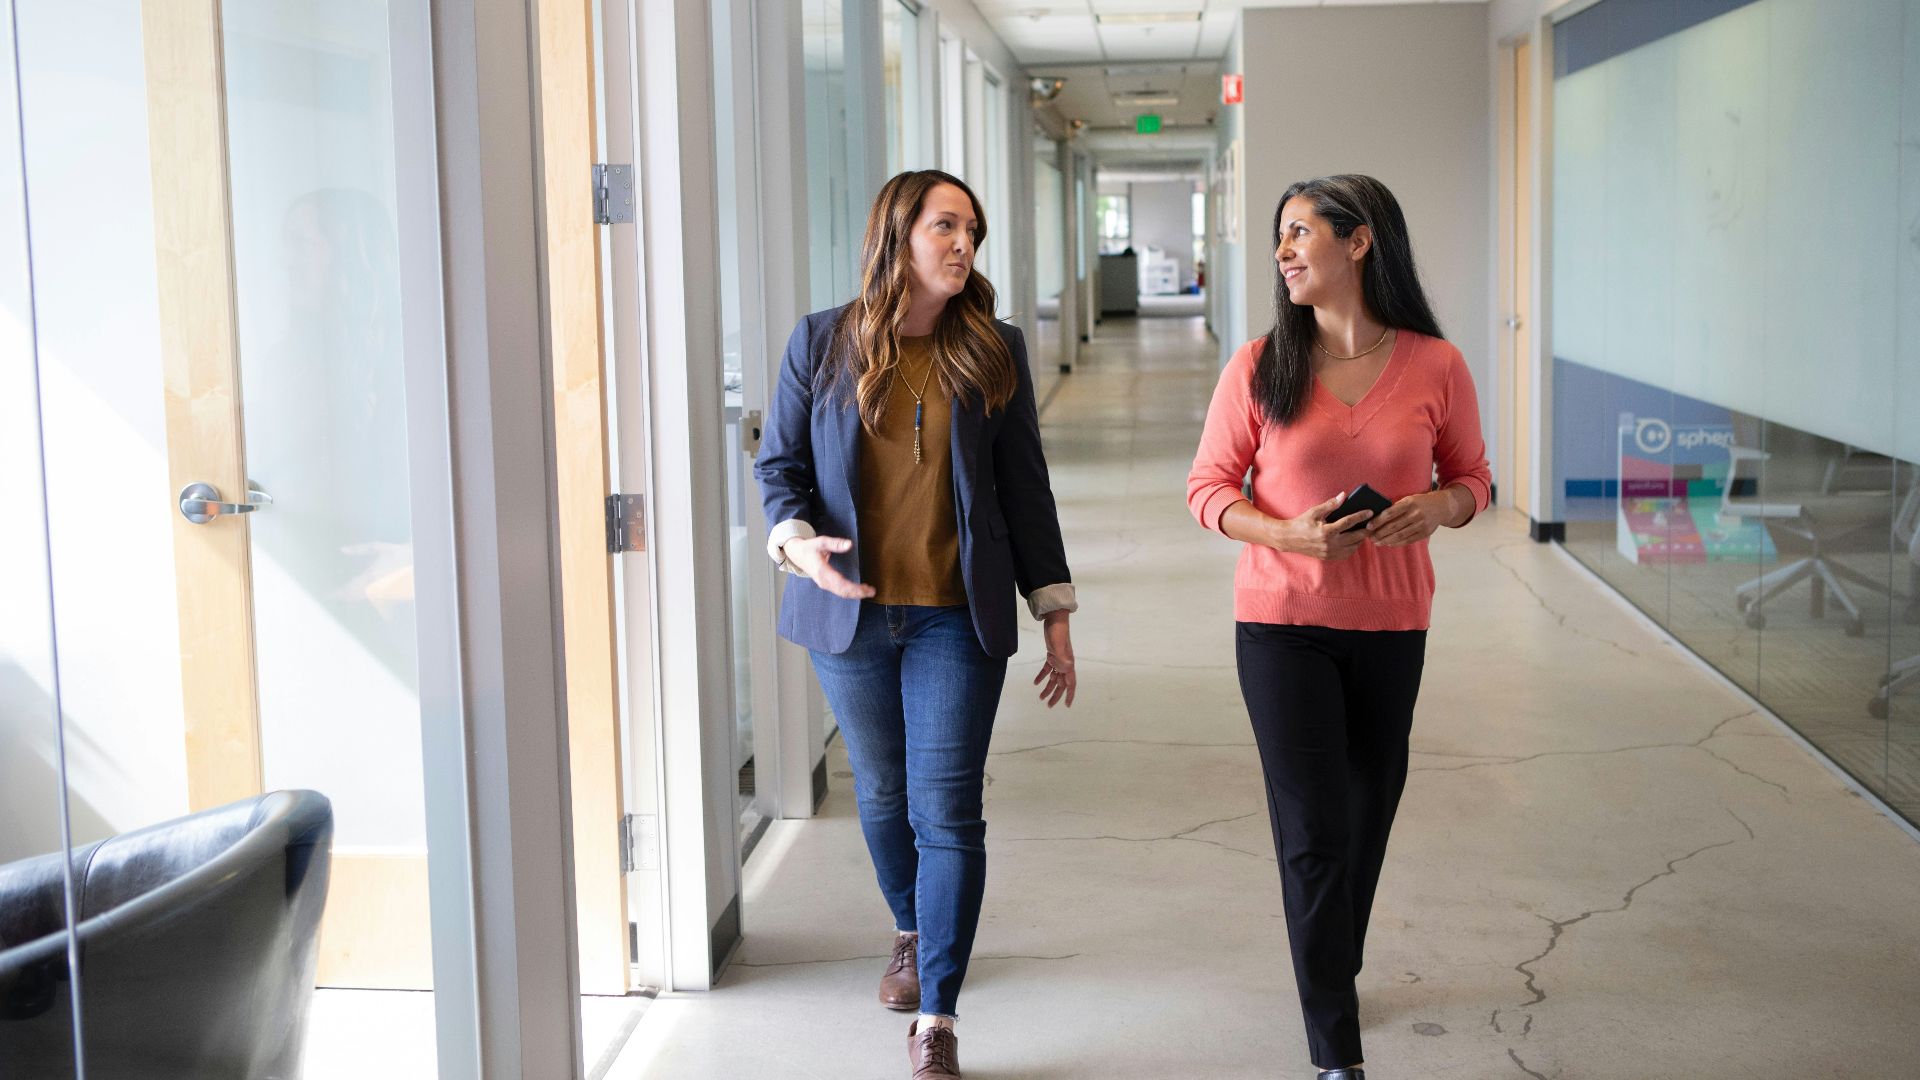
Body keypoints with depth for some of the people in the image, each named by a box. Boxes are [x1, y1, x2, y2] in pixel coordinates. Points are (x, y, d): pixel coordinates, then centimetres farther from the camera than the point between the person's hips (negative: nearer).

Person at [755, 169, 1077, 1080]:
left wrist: (1055, 616, 4)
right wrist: (796, 538, -17)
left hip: (957, 618, -1)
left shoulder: (994, 352, 2)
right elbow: (779, 463, 5)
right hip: (850, 612, 1)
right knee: (881, 791, 17)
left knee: (947, 811, -6)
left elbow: (1024, 487, 5)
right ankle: (910, 933, 45)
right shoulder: (820, 342, 1)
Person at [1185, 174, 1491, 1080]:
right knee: (1314, 833, -3)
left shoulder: (1435, 368, -5)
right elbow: (1208, 486, 0)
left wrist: (1438, 508, -15)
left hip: (1390, 626, 2)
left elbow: (1471, 476, 8)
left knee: (1367, 818, 14)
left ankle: (1335, 976, 40)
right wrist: (1285, 533, -18)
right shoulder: (1258, 369, -6)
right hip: (1282, 621, -1)